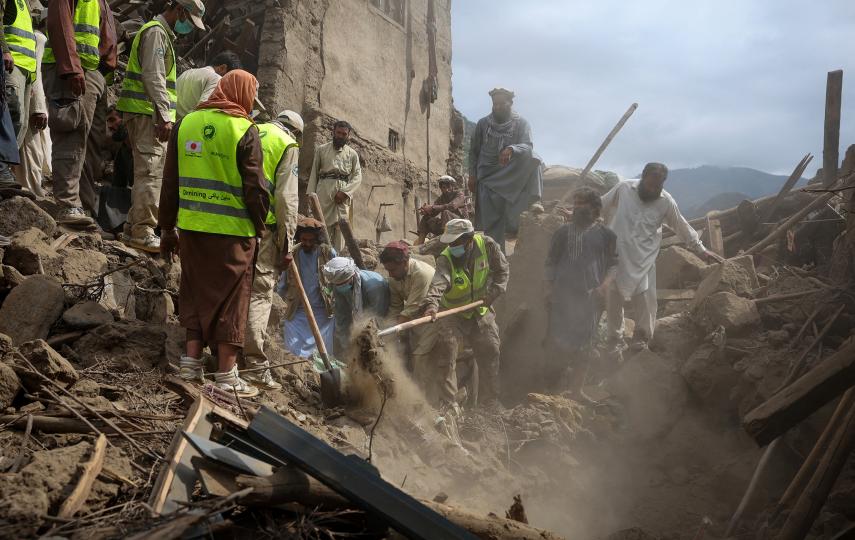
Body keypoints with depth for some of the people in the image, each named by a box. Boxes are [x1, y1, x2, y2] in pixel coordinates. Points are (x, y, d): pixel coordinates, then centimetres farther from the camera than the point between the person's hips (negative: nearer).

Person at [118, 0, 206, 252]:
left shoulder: (164, 34, 25)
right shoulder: (156, 32, -8)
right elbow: (154, 77, -18)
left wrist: (165, 115, 22)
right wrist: (164, 117, -23)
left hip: (146, 115, 11)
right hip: (148, 113, -11)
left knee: (146, 172, 13)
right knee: (150, 173, -12)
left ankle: (134, 227, 18)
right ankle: (142, 232, -12)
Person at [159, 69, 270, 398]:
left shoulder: (186, 124, 8)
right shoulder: (245, 131, -8)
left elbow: (170, 182, 11)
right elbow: (255, 188, -9)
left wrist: (167, 228, 17)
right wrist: (260, 227, 4)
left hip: (191, 226, 5)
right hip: (232, 231, -5)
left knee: (197, 291, 17)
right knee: (230, 297, 4)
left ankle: (192, 361, 17)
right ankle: (226, 375, 9)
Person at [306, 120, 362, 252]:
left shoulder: (352, 154, 14)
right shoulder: (321, 150, 13)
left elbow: (358, 176, 5)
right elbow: (314, 173, 11)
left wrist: (345, 192, -10)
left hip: (343, 193, 1)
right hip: (325, 190, -1)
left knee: (340, 226, -4)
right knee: (323, 226, -7)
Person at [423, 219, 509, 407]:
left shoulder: (486, 245, -16)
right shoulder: (445, 259, -24)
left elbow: (502, 269, -1)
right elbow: (438, 282, -43)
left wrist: (494, 292, -13)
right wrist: (431, 303, -61)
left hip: (481, 312, 3)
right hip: (454, 313, -3)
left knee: (490, 352, 5)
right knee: (447, 342, -24)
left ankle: (489, 402, 21)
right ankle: (447, 397, -12)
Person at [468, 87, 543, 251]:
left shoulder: (521, 124, 0)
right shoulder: (483, 124, 6)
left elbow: (528, 146, -16)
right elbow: (473, 151, 12)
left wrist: (511, 149, -38)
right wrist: (472, 175, 4)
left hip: (512, 177, -1)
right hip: (488, 178, 1)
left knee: (532, 160, -30)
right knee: (491, 223, -6)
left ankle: (533, 204, -26)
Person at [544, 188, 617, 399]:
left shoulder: (605, 235, 3)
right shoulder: (564, 232, 4)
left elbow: (614, 263, 6)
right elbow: (551, 262, 8)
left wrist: (605, 284, -9)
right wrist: (548, 287, 2)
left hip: (591, 296, 0)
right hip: (563, 294, 0)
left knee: (585, 343, 5)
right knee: (558, 336, 3)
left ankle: (576, 387, 15)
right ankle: (552, 379, 24)